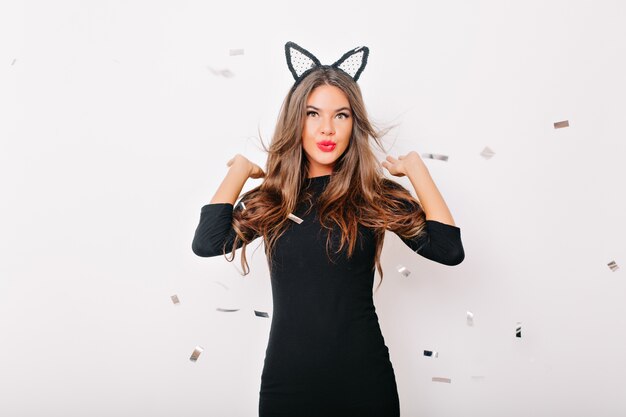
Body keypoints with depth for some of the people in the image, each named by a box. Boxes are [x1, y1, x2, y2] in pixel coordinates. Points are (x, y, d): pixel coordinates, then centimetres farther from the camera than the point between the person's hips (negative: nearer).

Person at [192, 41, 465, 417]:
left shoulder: (376, 196, -2)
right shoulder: (271, 198, 2)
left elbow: (449, 250, -12)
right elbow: (207, 243, -14)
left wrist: (415, 168, -6)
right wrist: (240, 170, -3)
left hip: (363, 378, 0)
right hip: (286, 377, 1)